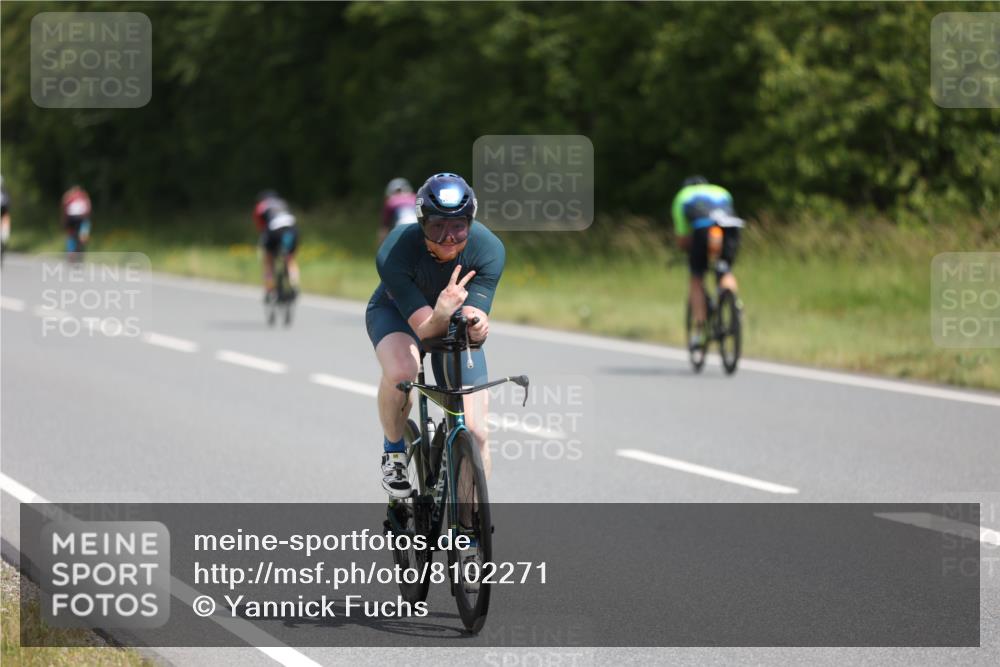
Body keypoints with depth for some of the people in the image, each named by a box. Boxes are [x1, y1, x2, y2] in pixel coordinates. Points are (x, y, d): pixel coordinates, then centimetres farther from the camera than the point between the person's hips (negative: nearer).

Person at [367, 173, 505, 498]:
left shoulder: (489, 249, -30)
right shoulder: (393, 253, -35)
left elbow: (474, 328, -31)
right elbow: (425, 329, -36)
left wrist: (476, 325, -54)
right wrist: (441, 314, -58)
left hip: (454, 325, 2)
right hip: (396, 312, -2)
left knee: (475, 432, -10)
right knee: (401, 371, -37)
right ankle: (394, 452, -9)